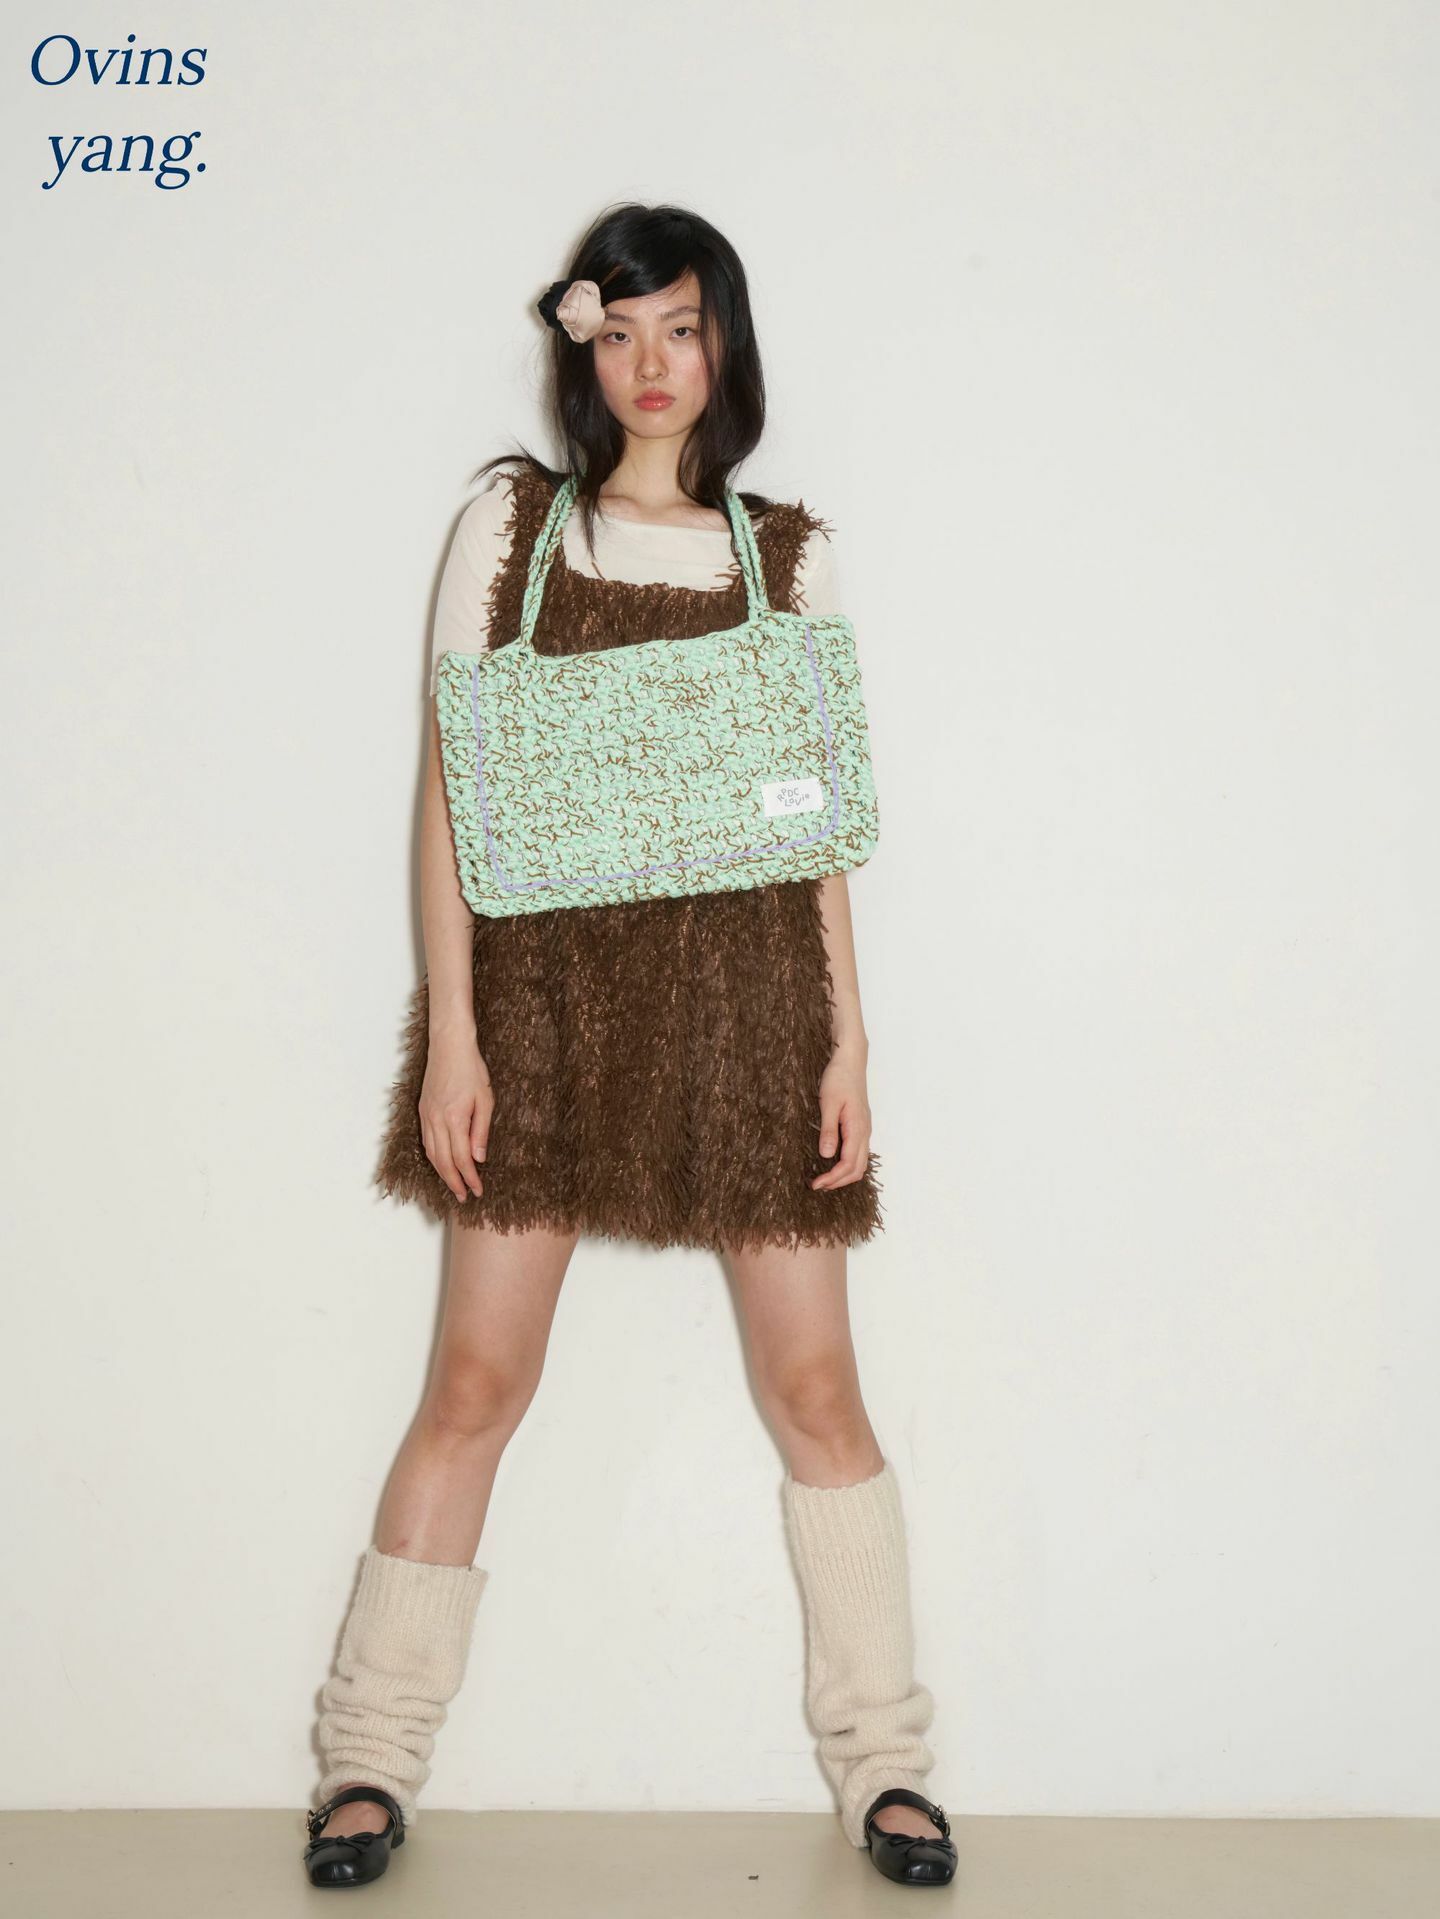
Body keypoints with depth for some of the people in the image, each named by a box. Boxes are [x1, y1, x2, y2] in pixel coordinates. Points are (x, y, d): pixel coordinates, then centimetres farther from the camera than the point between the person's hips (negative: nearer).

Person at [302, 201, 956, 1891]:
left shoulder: (788, 551, 10)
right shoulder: (511, 521, 6)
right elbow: (451, 782, 1)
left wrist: (849, 1042, 2)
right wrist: (449, 1029, -6)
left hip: (745, 989, 1)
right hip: (547, 984, -1)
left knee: (814, 1386, 3)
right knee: (476, 1382, 2)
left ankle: (881, 1763, 19)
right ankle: (372, 1759, 18)